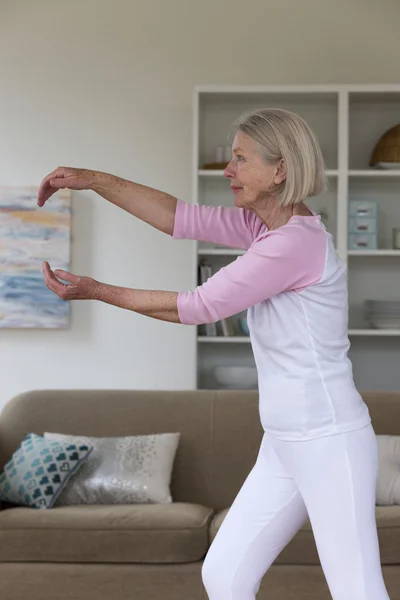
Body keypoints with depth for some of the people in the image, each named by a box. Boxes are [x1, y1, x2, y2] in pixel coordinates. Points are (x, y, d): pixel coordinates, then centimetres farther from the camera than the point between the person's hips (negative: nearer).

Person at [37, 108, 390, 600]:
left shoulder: (298, 241, -20)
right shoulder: (266, 226, 8)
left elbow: (200, 306, -16)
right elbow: (180, 219, 9)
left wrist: (96, 291, -9)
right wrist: (93, 180, 2)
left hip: (330, 443, -9)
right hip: (284, 445, 9)